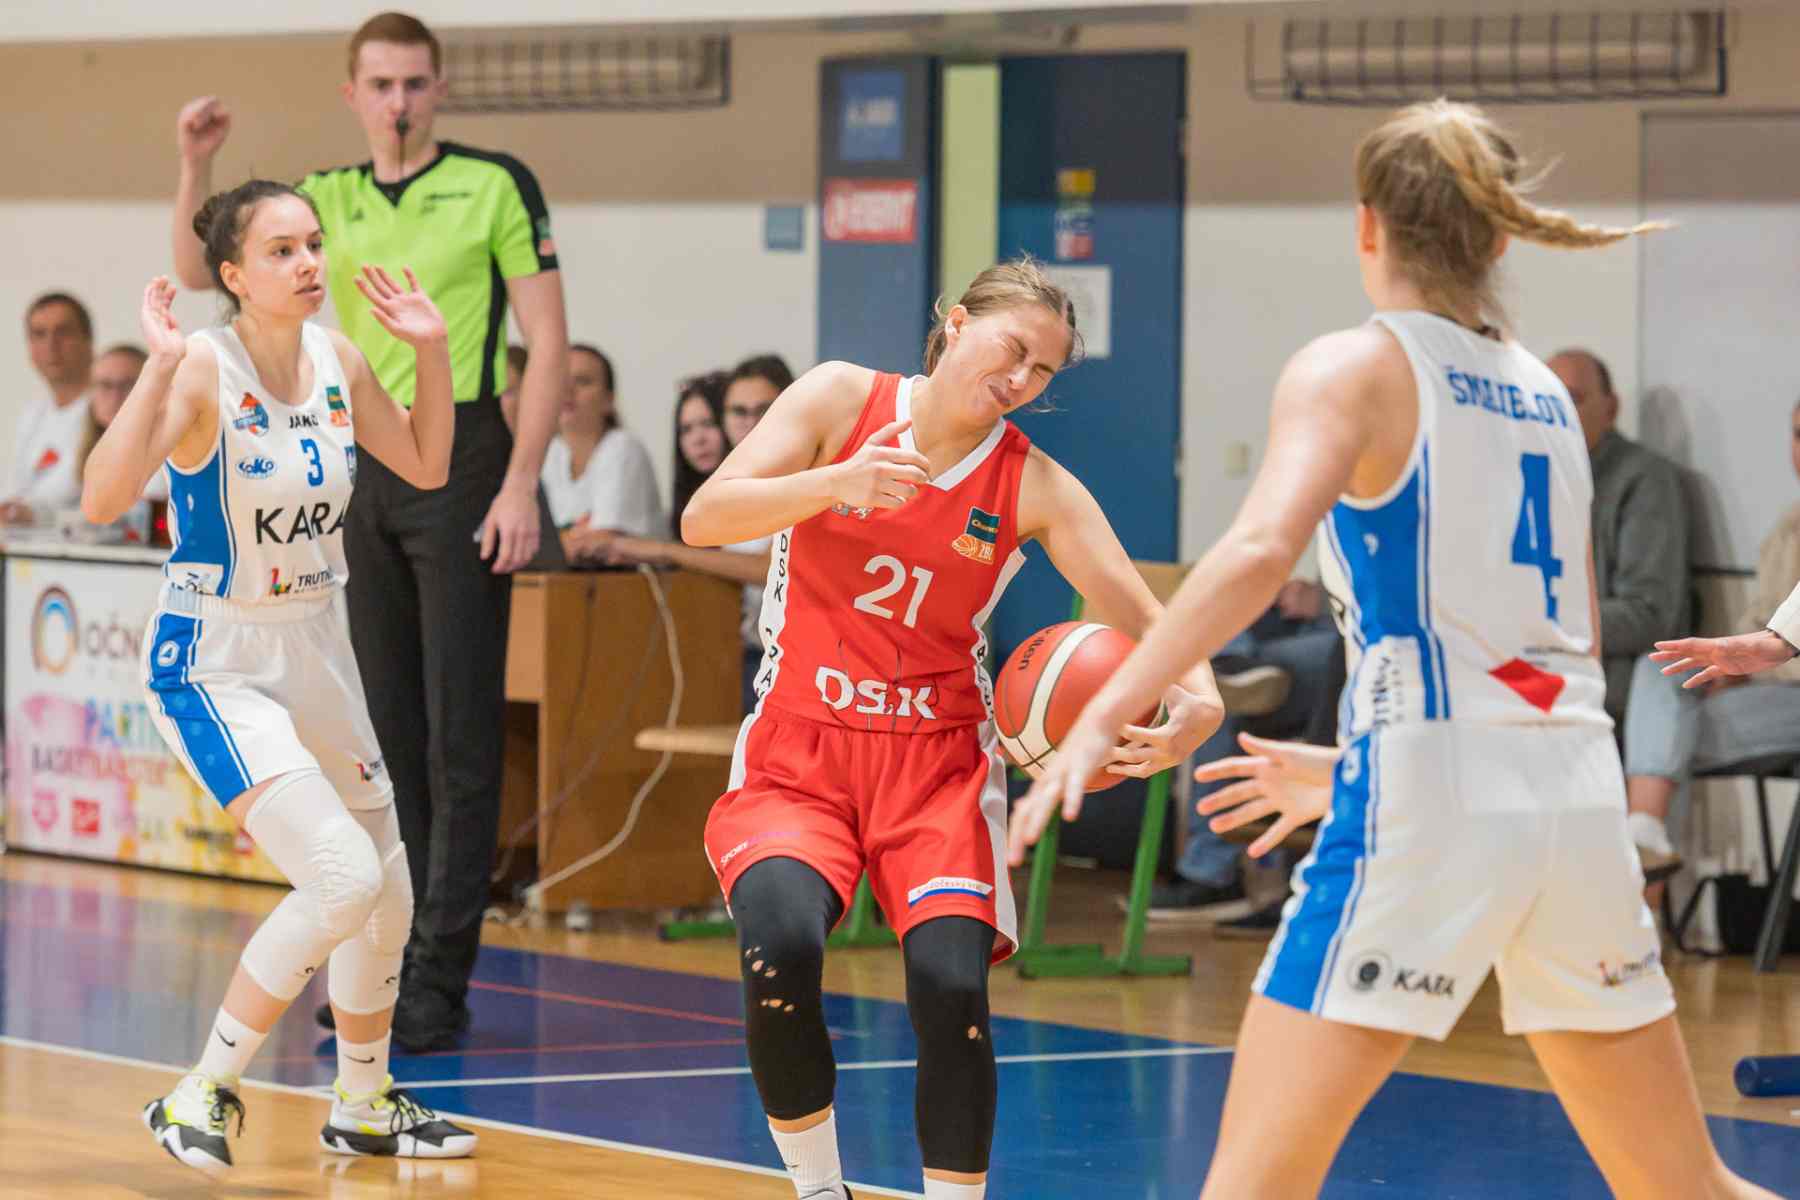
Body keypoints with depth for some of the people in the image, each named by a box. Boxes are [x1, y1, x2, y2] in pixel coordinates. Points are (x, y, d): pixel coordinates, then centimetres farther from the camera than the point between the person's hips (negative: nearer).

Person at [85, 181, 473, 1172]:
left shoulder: (337, 362, -1)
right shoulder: (204, 368, -20)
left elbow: (425, 466, 16)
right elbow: (102, 500, -32)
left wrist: (432, 353, 3)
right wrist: (160, 369, -39)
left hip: (317, 656, 7)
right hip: (213, 665, -7)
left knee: (387, 898, 14)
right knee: (344, 876, -22)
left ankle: (363, 1106, 37)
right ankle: (202, 1095, -8)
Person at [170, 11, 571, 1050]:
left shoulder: (497, 185, -2)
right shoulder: (330, 201, 12)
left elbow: (549, 340, -5)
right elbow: (203, 271, 8)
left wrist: (521, 485, -12)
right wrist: (196, 168, -9)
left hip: (462, 465, -5)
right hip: (364, 472, 5)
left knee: (461, 732, -5)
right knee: (387, 730, 8)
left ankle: (442, 983, -5)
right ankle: (395, 956, 14)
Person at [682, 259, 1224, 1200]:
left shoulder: (1034, 487, -1)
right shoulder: (845, 399, -2)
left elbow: (1147, 620, -8)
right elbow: (703, 519, -10)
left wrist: (1195, 700, -30)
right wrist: (836, 483, -27)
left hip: (937, 764, 1)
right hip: (797, 754, -1)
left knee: (951, 989, -21)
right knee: (780, 948, -27)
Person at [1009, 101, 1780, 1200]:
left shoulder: (1354, 368, 0)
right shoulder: (1547, 396, 19)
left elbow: (1262, 549, -19)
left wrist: (1100, 719, -21)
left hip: (1430, 807, -6)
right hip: (1579, 794, 6)